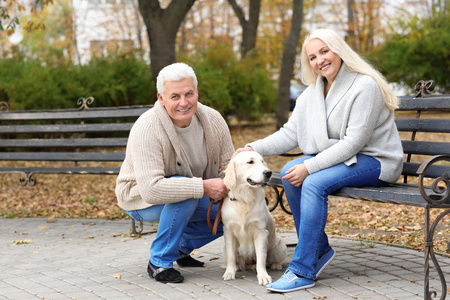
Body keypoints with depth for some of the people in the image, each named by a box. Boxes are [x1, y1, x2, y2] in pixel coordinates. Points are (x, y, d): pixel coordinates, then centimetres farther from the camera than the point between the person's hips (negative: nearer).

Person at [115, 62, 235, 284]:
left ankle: (182, 247, 14)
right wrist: (203, 187, -41)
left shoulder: (213, 120, -14)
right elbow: (151, 189, -41)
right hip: (142, 199, -6)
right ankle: (159, 262, -17)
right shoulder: (146, 130, -32)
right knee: (184, 194, -35)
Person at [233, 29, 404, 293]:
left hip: (375, 161, -8)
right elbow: (290, 134, 6)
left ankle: (303, 272, -24)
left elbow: (354, 142, -23)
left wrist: (309, 167, -27)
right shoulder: (313, 92, 9)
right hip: (339, 156, 8)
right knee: (289, 173, -15)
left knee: (314, 183, -29)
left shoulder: (365, 86, -18)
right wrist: (253, 149, -10)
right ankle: (320, 249, -3)